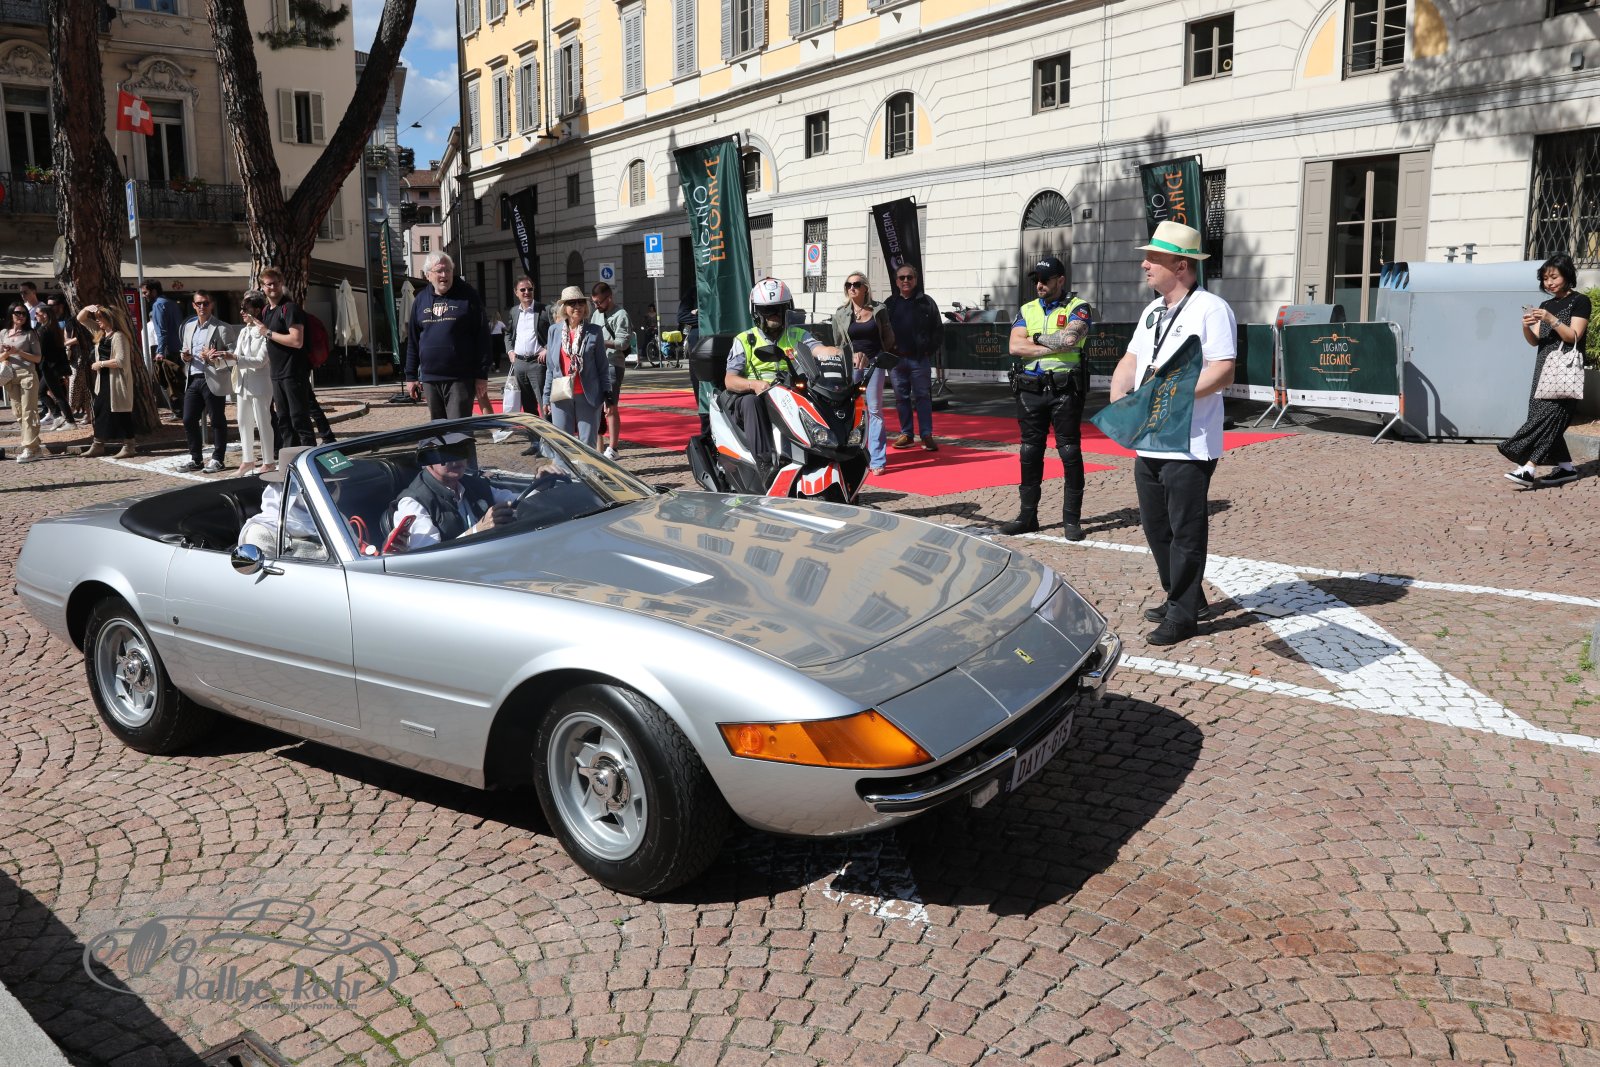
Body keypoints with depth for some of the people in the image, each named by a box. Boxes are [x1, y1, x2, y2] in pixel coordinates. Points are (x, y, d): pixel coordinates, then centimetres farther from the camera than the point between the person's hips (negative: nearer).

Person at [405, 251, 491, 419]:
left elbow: (482, 337, -6)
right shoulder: (421, 301, 11)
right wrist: (411, 376, 11)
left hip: (461, 379, -5)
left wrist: (482, 375, -11)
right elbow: (412, 341, 15)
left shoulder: (468, 296, -3)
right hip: (430, 379, 5)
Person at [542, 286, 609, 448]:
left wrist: (607, 394, -3)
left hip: (587, 396, -2)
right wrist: (546, 397, 8)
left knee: (588, 443, 1)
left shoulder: (594, 331, 0)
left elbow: (602, 366, 2)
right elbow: (550, 367, 10)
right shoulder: (554, 330, 7)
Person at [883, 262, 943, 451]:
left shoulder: (926, 302, 3)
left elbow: (938, 329, 3)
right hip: (896, 359, 3)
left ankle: (927, 435, 1)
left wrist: (931, 350, -5)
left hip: (920, 359, -3)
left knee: (923, 397, -2)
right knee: (901, 398, 7)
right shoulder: (889, 304, 11)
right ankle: (906, 434, 15)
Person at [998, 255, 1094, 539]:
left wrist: (1037, 338, -6)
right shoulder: (1027, 310, 13)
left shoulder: (1077, 308, 0)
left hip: (1065, 389, -4)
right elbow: (1015, 347, -3)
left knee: (1070, 453, -1)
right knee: (1030, 453, 8)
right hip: (1030, 390, 4)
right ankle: (1028, 516, 16)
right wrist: (1056, 346, -10)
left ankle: (1072, 519, 5)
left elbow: (1070, 337, -21)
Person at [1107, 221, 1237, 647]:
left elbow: (1222, 373, -17)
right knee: (1156, 527, 15)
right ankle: (1183, 598, 31)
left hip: (1188, 447, -8)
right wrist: (1117, 397, -1)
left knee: (1185, 532, 0)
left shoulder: (1211, 309, -10)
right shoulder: (1152, 310, 16)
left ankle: (1182, 615, 8)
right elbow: (1130, 361, 18)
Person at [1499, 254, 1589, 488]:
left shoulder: (1579, 302, -1)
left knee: (1548, 414, -16)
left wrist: (1552, 320, -20)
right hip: (1544, 368, 7)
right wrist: (1526, 327, -9)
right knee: (1543, 416, 3)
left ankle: (1529, 468, -26)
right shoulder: (1546, 305, 18)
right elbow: (1535, 341, 11)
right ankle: (1566, 467, 11)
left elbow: (1573, 337, -10)